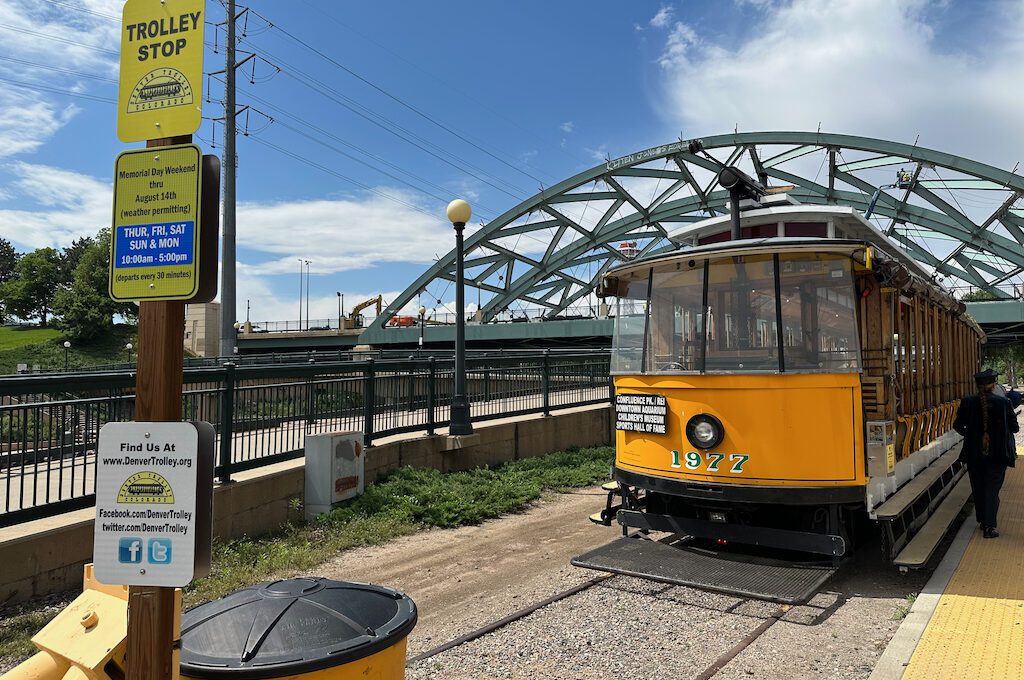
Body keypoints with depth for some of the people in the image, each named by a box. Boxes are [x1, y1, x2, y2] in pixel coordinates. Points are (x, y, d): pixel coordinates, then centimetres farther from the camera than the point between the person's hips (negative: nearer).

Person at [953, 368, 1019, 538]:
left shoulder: (967, 402, -8)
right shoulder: (1003, 402, -12)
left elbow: (958, 425, 0)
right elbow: (1014, 427, -5)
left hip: (974, 454, 2)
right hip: (997, 454, -2)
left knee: (978, 488, 17)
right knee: (992, 489, 6)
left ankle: (982, 521, 29)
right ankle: (989, 526, 1)